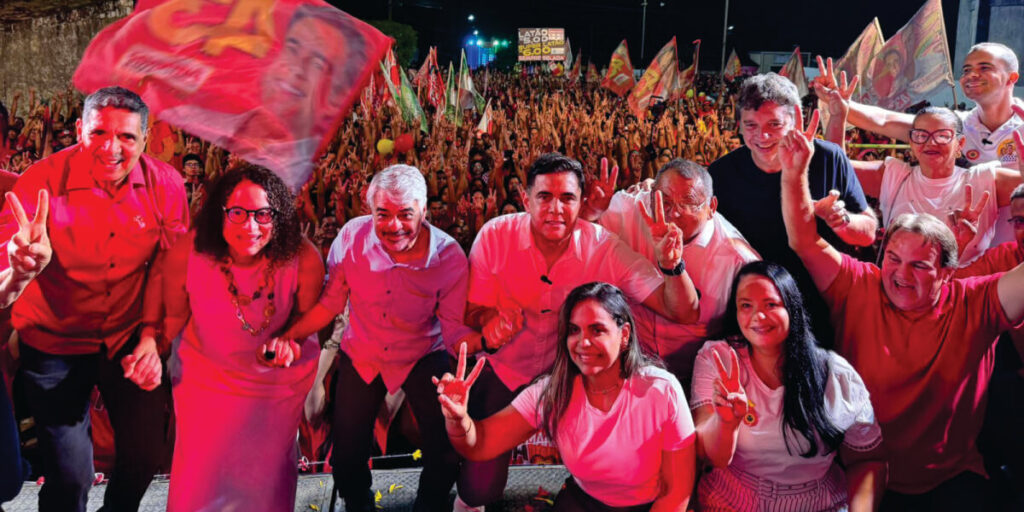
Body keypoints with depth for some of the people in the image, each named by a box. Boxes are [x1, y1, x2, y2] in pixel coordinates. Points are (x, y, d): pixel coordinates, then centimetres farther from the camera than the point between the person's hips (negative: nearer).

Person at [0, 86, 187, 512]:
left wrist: (151, 337, -11)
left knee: (146, 456, 11)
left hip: (131, 338, 3)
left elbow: (165, 266, -4)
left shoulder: (165, 184, -12)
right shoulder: (43, 182, -19)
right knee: (69, 477, 0)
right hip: (55, 342, -2)